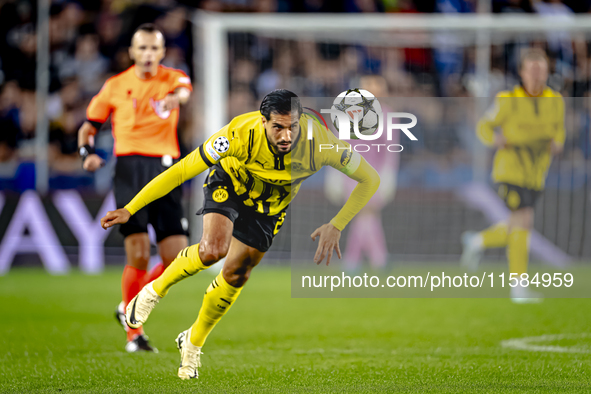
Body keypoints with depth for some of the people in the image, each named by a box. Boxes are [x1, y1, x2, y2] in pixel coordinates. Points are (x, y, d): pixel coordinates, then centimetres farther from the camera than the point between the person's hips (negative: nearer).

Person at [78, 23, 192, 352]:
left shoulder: (171, 78, 8)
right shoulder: (115, 86, 10)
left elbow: (184, 89, -18)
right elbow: (88, 127, 19)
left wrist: (176, 97, -43)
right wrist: (87, 153, -3)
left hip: (167, 170, 2)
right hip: (131, 169, -2)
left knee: (176, 257, -3)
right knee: (139, 253, -13)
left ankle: (129, 308, 21)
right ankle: (133, 333, 1)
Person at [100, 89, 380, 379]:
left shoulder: (319, 141, -36)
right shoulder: (239, 134, -39)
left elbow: (370, 180, -23)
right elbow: (180, 171, -31)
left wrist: (335, 227, -32)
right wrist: (130, 209, -33)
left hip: (271, 203, 3)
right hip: (230, 183, -3)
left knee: (237, 275, 7)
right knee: (213, 249, -29)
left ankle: (193, 342, 31)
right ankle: (155, 291, -1)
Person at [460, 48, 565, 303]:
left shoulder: (555, 101, 1)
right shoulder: (508, 101, -9)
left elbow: (558, 131, 17)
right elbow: (484, 127, 0)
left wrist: (557, 144, -6)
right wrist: (493, 139, -22)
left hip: (535, 177, 6)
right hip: (510, 170, -6)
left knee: (515, 230, 13)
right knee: (523, 223, -16)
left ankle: (477, 241, 41)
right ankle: (518, 287, -12)